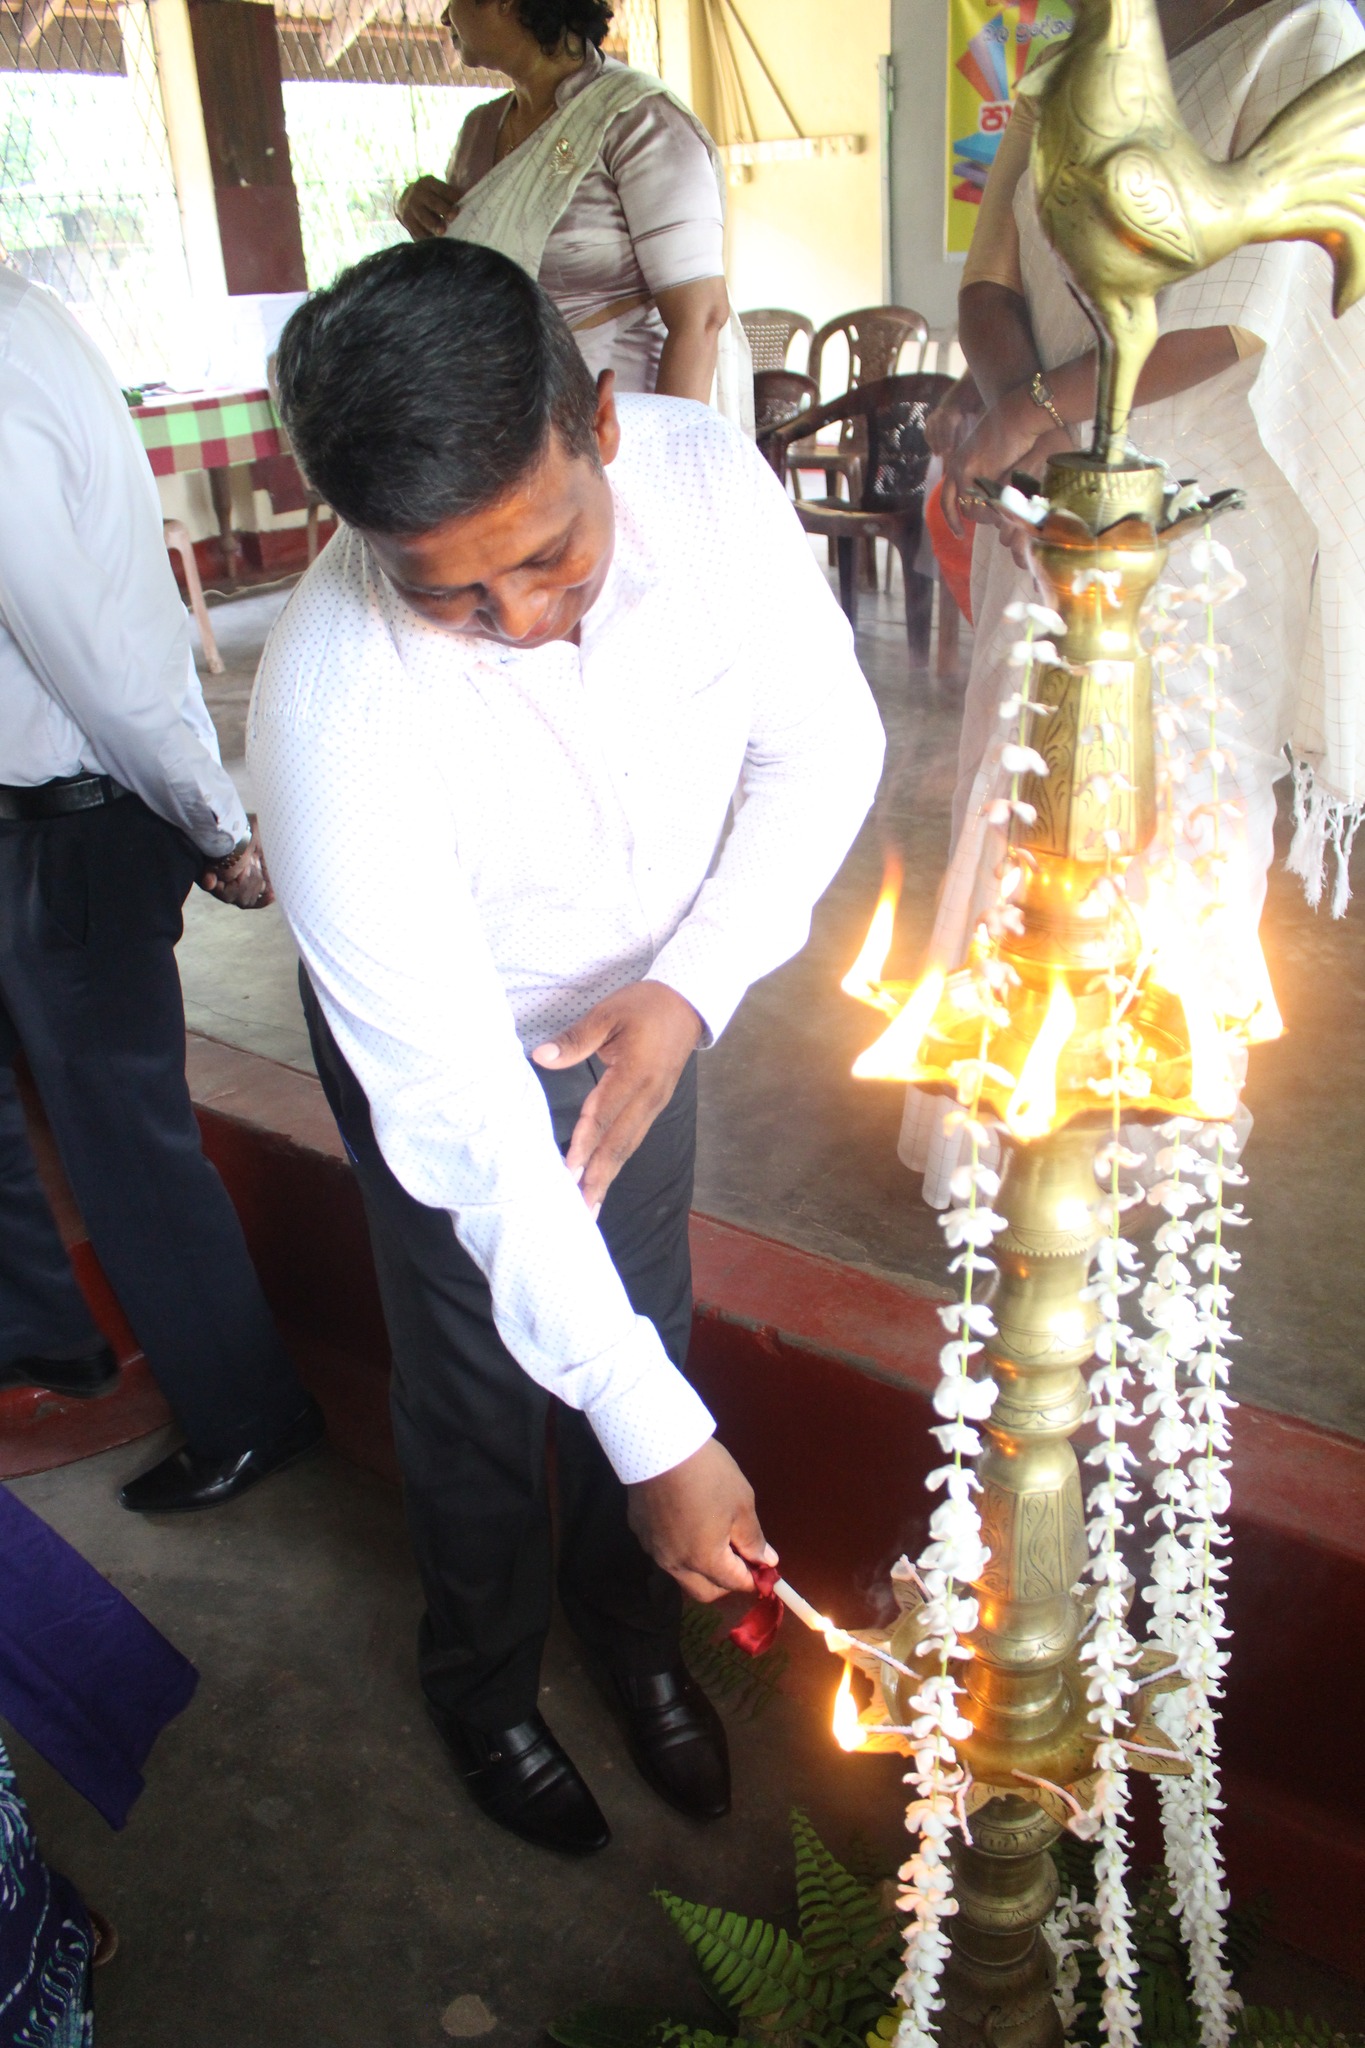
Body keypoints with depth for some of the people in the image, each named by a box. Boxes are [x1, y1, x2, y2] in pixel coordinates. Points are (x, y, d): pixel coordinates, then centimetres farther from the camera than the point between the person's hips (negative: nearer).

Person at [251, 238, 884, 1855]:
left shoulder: (708, 475, -27)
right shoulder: (333, 708, -39)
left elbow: (823, 737, -12)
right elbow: (461, 1109, -36)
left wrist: (690, 989, -27)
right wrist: (661, 1434, -32)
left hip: (645, 1005, 4)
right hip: (445, 1048, -3)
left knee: (646, 1327, 20)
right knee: (480, 1390, 16)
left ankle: (631, 1626, 52)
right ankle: (485, 1679, 49)